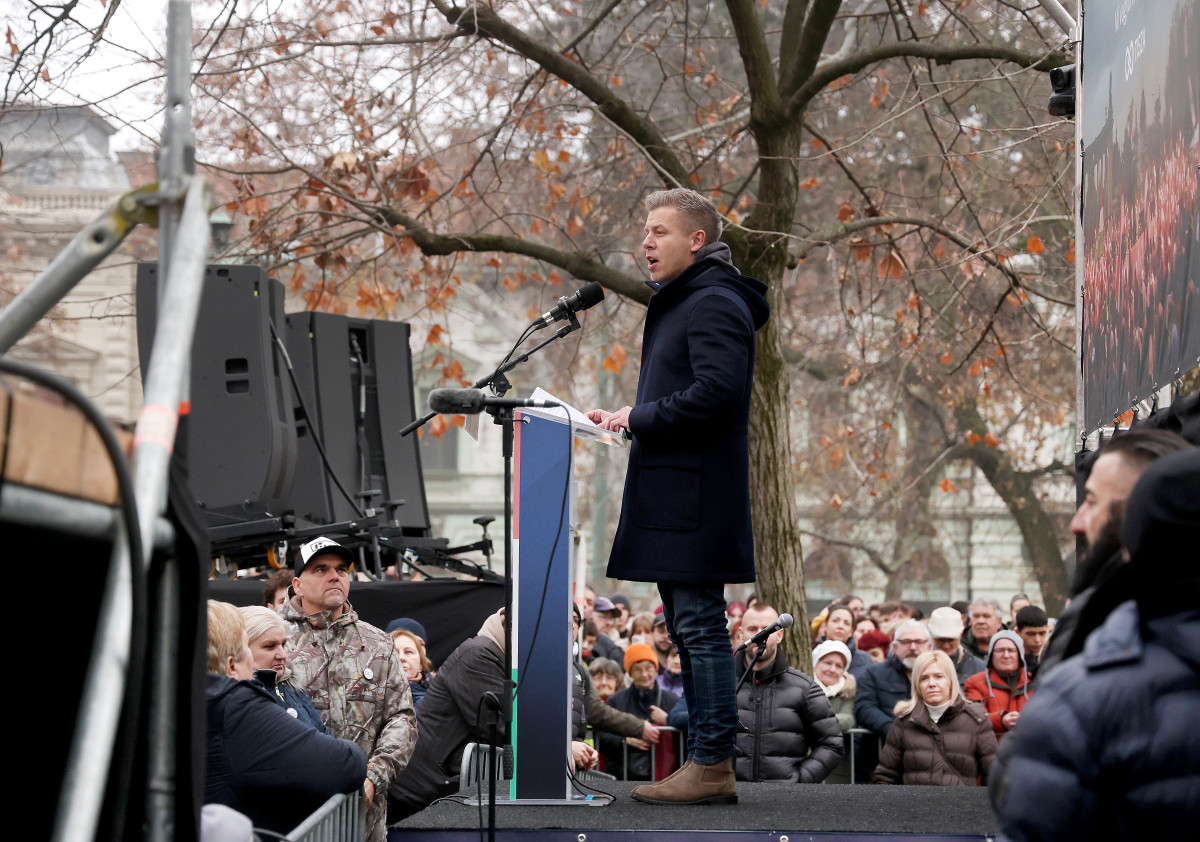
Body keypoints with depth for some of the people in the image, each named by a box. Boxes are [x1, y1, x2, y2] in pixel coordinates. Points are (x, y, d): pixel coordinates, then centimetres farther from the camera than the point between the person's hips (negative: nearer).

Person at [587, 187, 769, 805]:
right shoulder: (677, 303, 22)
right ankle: (710, 764, 15)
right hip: (671, 494, 11)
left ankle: (711, 764, -8)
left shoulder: (715, 303, -11)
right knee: (687, 627, 11)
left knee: (700, 626, -10)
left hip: (695, 495, -11)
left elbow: (717, 391, -23)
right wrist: (625, 419, 11)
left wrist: (639, 418, -14)